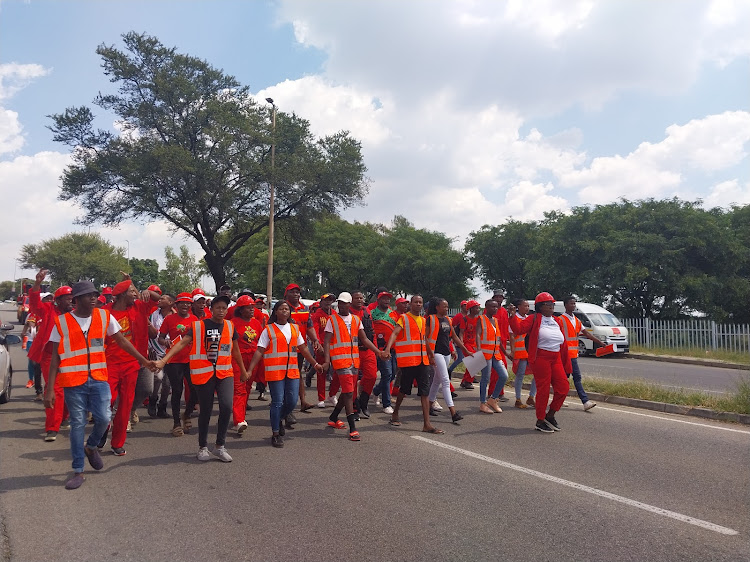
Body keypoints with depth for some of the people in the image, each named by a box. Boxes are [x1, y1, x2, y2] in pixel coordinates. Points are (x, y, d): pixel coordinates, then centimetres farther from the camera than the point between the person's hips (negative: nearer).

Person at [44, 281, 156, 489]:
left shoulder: (104, 316, 1)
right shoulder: (61, 322, -3)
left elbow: (121, 340, 10)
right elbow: (55, 357, -1)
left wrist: (144, 360, 10)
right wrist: (50, 389, -4)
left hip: (99, 378, 2)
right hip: (73, 381, -2)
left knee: (103, 418, -5)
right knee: (77, 424, 3)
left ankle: (91, 447, 29)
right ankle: (78, 471, 17)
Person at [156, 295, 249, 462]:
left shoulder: (230, 326, 7)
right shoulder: (198, 326, -3)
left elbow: (235, 350, 18)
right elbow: (182, 343, -10)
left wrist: (243, 371, 27)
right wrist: (163, 360, -21)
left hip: (225, 373, 2)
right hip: (203, 373, -2)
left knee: (227, 406, -14)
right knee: (206, 411, 6)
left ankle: (220, 446, 4)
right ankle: (203, 447, 26)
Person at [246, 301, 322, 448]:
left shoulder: (295, 328, 13)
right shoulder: (269, 330, 0)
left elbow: (303, 348, 21)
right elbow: (259, 351, -4)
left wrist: (315, 364, 23)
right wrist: (250, 370, -12)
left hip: (292, 370, 4)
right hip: (275, 371, -4)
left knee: (292, 401, 2)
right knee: (278, 402, -2)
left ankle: (280, 419, 32)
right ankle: (276, 434, 11)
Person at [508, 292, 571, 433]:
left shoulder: (558, 321, 16)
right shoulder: (534, 319, -2)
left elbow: (563, 344, 16)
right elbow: (519, 329, -15)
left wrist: (566, 365, 15)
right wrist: (513, 316, -28)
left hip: (556, 359, 6)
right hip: (540, 358, -6)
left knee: (563, 387, 1)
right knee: (543, 389, -3)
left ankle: (550, 416, 20)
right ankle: (540, 421, 11)